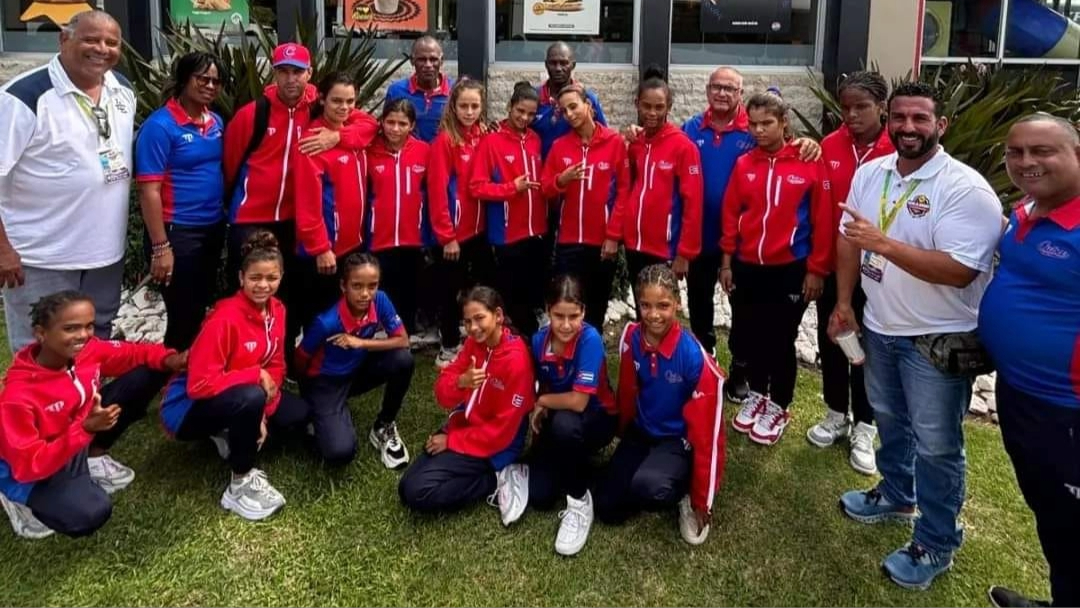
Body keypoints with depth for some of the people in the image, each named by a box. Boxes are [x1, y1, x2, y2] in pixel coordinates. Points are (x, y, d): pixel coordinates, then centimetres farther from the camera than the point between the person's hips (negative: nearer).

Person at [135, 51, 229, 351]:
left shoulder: (216, 122, 7)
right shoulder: (160, 126, -13)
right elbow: (149, 191, -15)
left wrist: (225, 219, 8)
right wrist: (160, 246, -18)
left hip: (214, 229, 7)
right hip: (178, 233, -7)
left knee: (202, 310, 18)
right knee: (183, 318, 3)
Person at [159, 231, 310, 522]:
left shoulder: (276, 310, -4)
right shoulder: (224, 318, -27)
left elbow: (275, 366, 2)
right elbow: (200, 384, -29)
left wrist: (263, 414, -10)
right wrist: (256, 375, -25)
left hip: (239, 399, 8)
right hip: (190, 407, -7)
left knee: (299, 412, -4)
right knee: (251, 398, -36)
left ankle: (229, 434, 9)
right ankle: (241, 484, -17)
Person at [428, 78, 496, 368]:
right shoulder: (444, 140, -11)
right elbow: (437, 191, -14)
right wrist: (447, 235, -14)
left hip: (480, 230, 5)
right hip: (453, 233, -5)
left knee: (483, 288, 14)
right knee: (451, 291, 7)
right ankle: (449, 348, 22)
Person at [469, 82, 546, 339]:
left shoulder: (536, 140, 10)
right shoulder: (491, 141, -6)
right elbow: (477, 187, -11)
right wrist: (512, 187, -17)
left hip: (536, 231, 5)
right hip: (508, 233, -5)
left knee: (535, 292, 12)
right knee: (511, 294, 3)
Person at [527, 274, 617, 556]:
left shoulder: (590, 339, -28)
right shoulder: (539, 339, -11)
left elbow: (578, 401, -30)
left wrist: (542, 402, -14)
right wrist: (538, 412, -10)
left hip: (596, 419, -5)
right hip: (557, 421, 5)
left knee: (564, 424, -40)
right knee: (538, 496, -11)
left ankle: (580, 500, -16)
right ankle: (572, 461, 22)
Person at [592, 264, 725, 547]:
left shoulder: (694, 356, -25)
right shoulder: (630, 338, -12)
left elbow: (704, 428, -18)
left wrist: (702, 498, -13)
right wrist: (624, 436, 19)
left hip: (679, 440, -5)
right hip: (641, 432, 5)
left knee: (647, 485, -35)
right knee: (606, 509, -5)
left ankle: (684, 494, -3)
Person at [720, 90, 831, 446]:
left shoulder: (810, 163, -8)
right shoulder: (744, 164, 2)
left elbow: (822, 220, -6)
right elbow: (730, 214, 7)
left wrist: (816, 269, -6)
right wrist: (727, 261, 5)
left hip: (790, 269, -3)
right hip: (747, 267, 3)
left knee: (781, 340, 7)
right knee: (751, 335, 14)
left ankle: (779, 408, 23)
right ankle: (757, 395, 34)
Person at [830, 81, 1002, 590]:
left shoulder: (966, 189, -21)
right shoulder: (870, 173, 0)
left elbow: (959, 271, -29)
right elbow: (849, 239, 10)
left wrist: (884, 243, -32)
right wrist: (844, 303, 8)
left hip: (938, 339, -6)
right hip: (878, 326, 7)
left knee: (936, 446, 5)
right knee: (889, 421, 25)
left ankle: (936, 544, 22)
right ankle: (896, 494, 48)